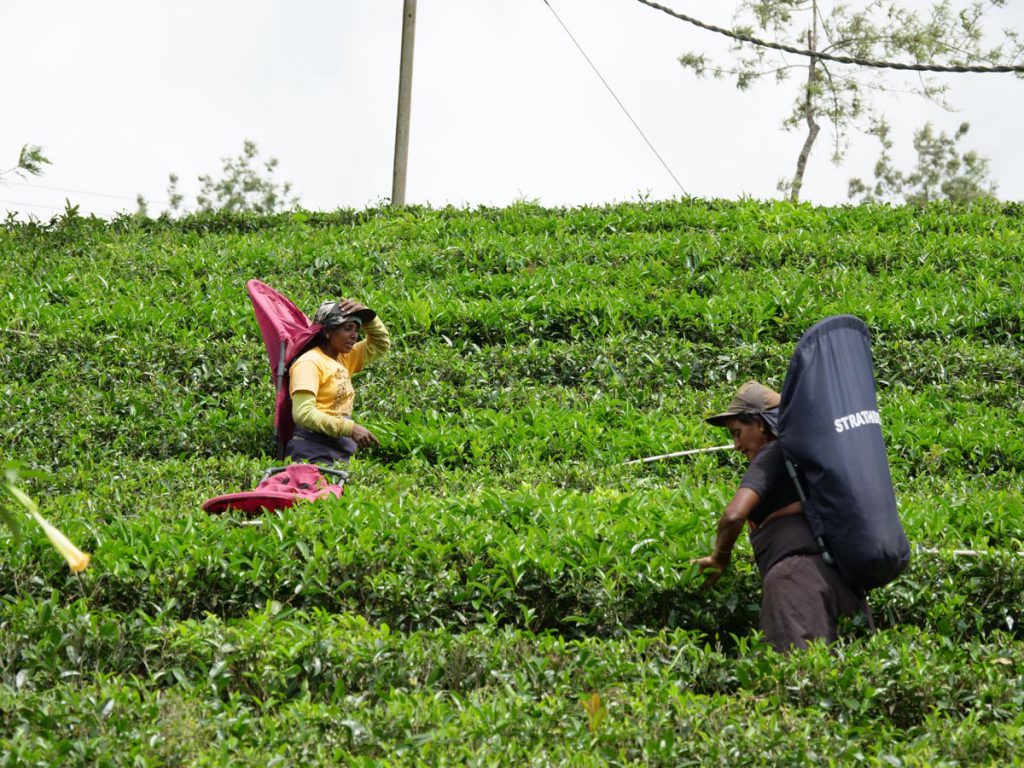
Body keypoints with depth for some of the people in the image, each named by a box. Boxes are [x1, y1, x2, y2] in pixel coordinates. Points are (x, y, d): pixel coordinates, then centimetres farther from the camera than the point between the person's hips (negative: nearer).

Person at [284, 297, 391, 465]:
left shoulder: (344, 359, 17)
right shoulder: (310, 363, -7)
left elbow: (381, 344, 30)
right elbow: (303, 414, -18)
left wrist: (365, 314, 12)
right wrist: (350, 428, -21)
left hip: (343, 453, 8)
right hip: (313, 450, -8)